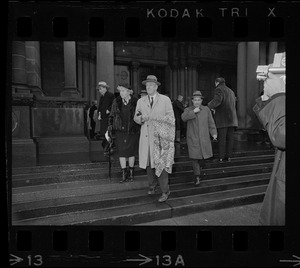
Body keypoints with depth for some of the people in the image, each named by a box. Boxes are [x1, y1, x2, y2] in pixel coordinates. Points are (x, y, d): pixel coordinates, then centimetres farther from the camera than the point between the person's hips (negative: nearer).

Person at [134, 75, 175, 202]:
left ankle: (165, 191, 5)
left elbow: (171, 118, 1)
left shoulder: (165, 100, 2)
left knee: (161, 163, -7)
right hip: (146, 136, 3)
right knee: (148, 162, 9)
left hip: (161, 137, -3)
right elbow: (136, 118, 11)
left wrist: (156, 117, -11)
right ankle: (152, 185, 30)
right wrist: (141, 118, -10)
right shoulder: (141, 101, 10)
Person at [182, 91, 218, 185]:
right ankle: (197, 177, 6)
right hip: (192, 138, -2)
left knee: (203, 156, 9)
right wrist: (193, 112, -23)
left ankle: (200, 166, 42)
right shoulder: (188, 110, 2)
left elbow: (211, 122, 3)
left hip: (204, 138, 2)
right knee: (195, 157, -5)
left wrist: (214, 133, -7)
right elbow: (184, 117, -17)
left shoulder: (206, 109, 5)